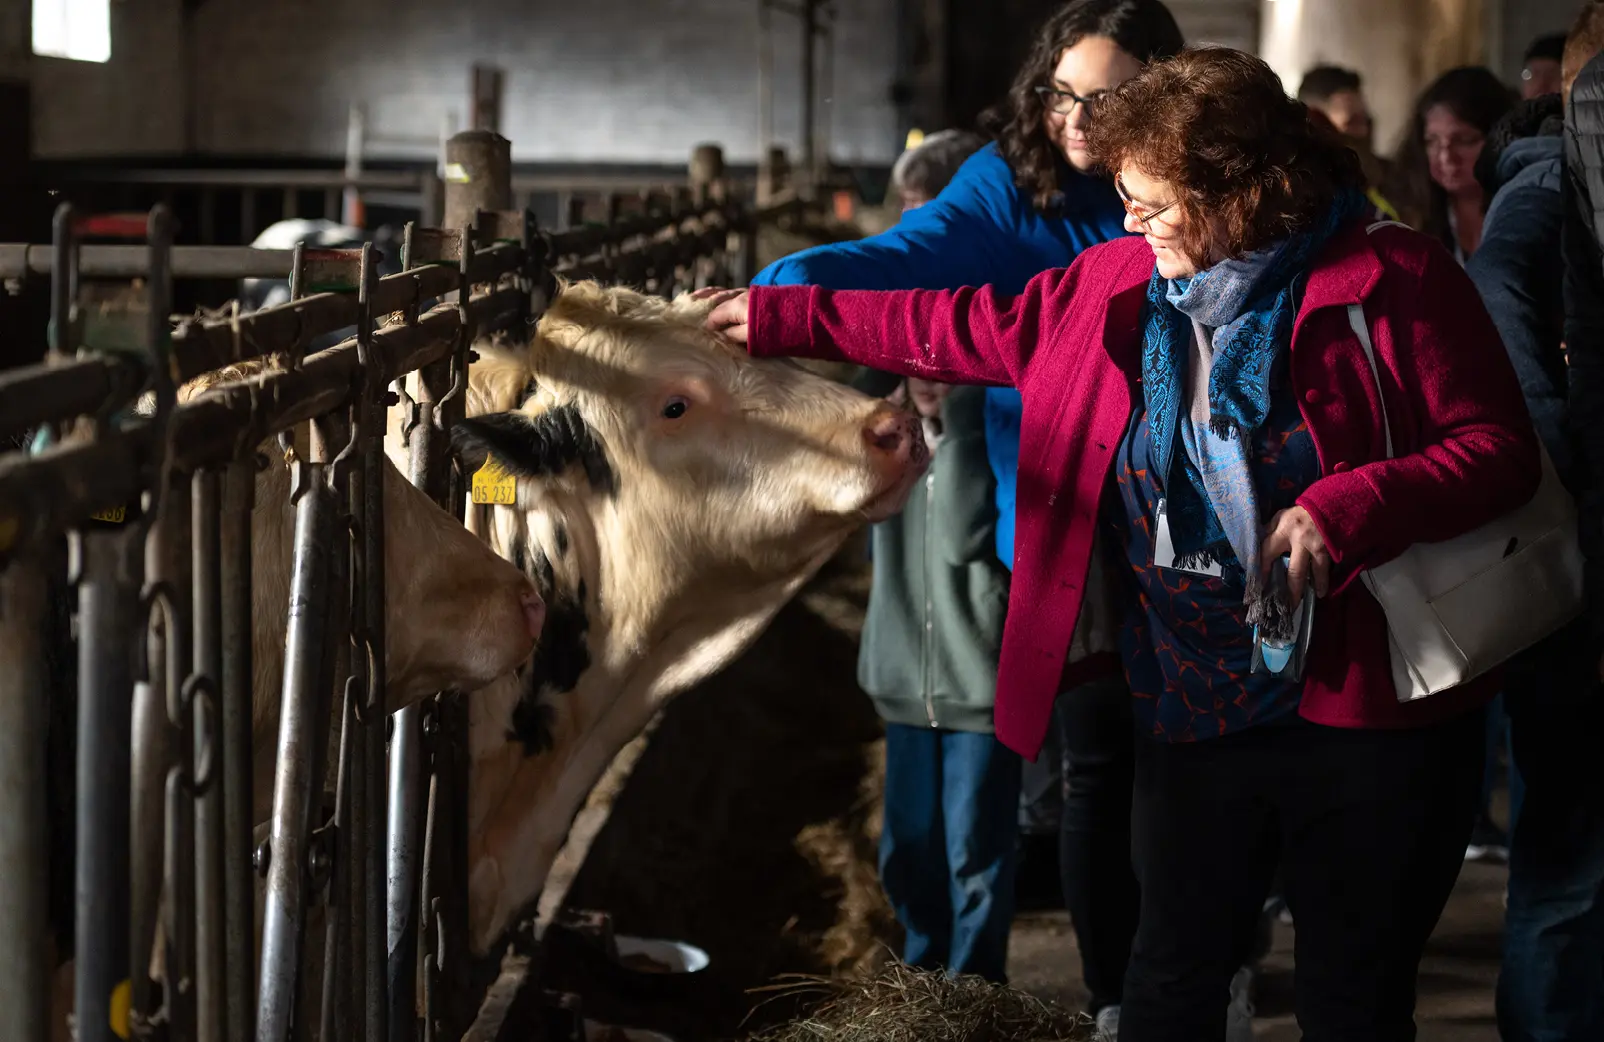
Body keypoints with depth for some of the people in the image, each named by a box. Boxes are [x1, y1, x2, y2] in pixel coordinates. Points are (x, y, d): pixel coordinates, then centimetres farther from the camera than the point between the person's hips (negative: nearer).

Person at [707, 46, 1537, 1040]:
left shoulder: (1390, 280, -11)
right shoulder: (1115, 284, 6)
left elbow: (1500, 448, -11)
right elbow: (971, 326, 16)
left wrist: (1353, 506, -26)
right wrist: (783, 318, 16)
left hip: (1370, 711, -4)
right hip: (1196, 715, 5)